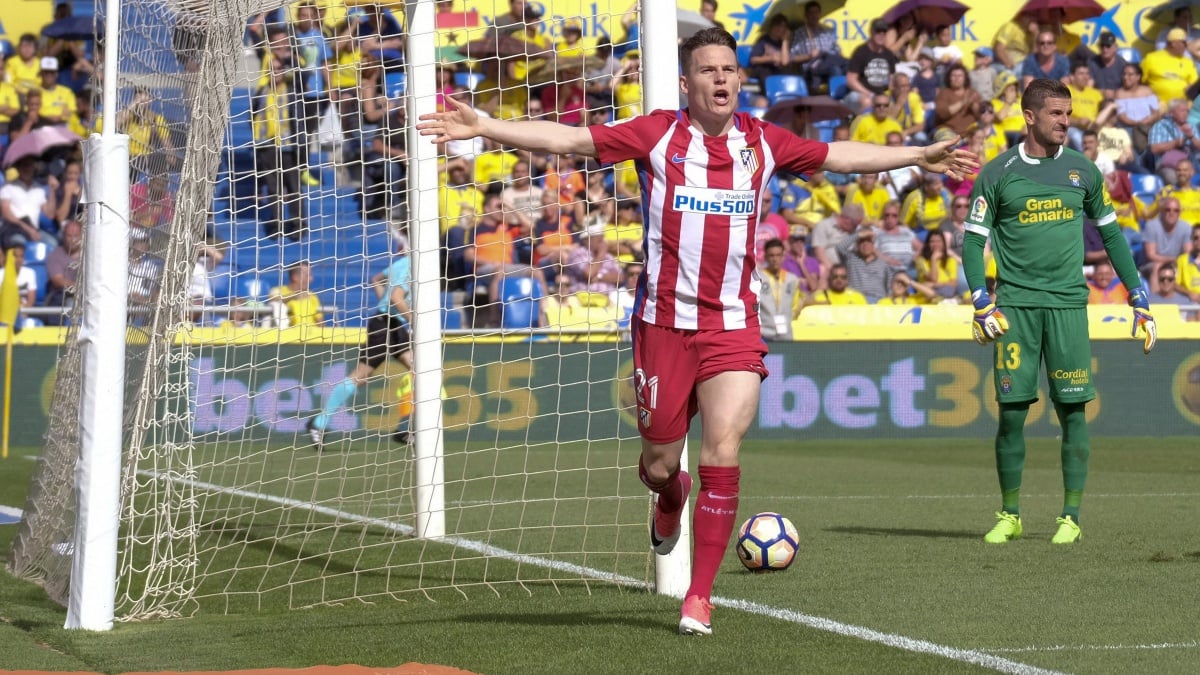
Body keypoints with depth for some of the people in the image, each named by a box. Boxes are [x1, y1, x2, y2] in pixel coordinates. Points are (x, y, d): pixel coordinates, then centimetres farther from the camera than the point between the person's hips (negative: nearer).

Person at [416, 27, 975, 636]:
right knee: (659, 463, 7)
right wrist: (484, 127, -18)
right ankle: (670, 498, 48)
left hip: (733, 324, 1)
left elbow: (840, 156, 19)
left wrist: (918, 156, 21)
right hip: (664, 322, -1)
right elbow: (568, 139, -9)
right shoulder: (658, 134, -3)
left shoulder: (761, 142, 6)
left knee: (723, 453, -14)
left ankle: (699, 597, -6)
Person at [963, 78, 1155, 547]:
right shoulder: (997, 173, 2)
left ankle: (1071, 517, 6)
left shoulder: (1082, 170, 8)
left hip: (1068, 302, 1)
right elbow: (973, 239, 3)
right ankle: (1009, 515, 11)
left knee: (1073, 411, -2)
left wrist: (1139, 298, 13)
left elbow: (1110, 233, 16)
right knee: (1011, 411, -2)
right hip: (1015, 305, -1)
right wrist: (981, 303, -9)